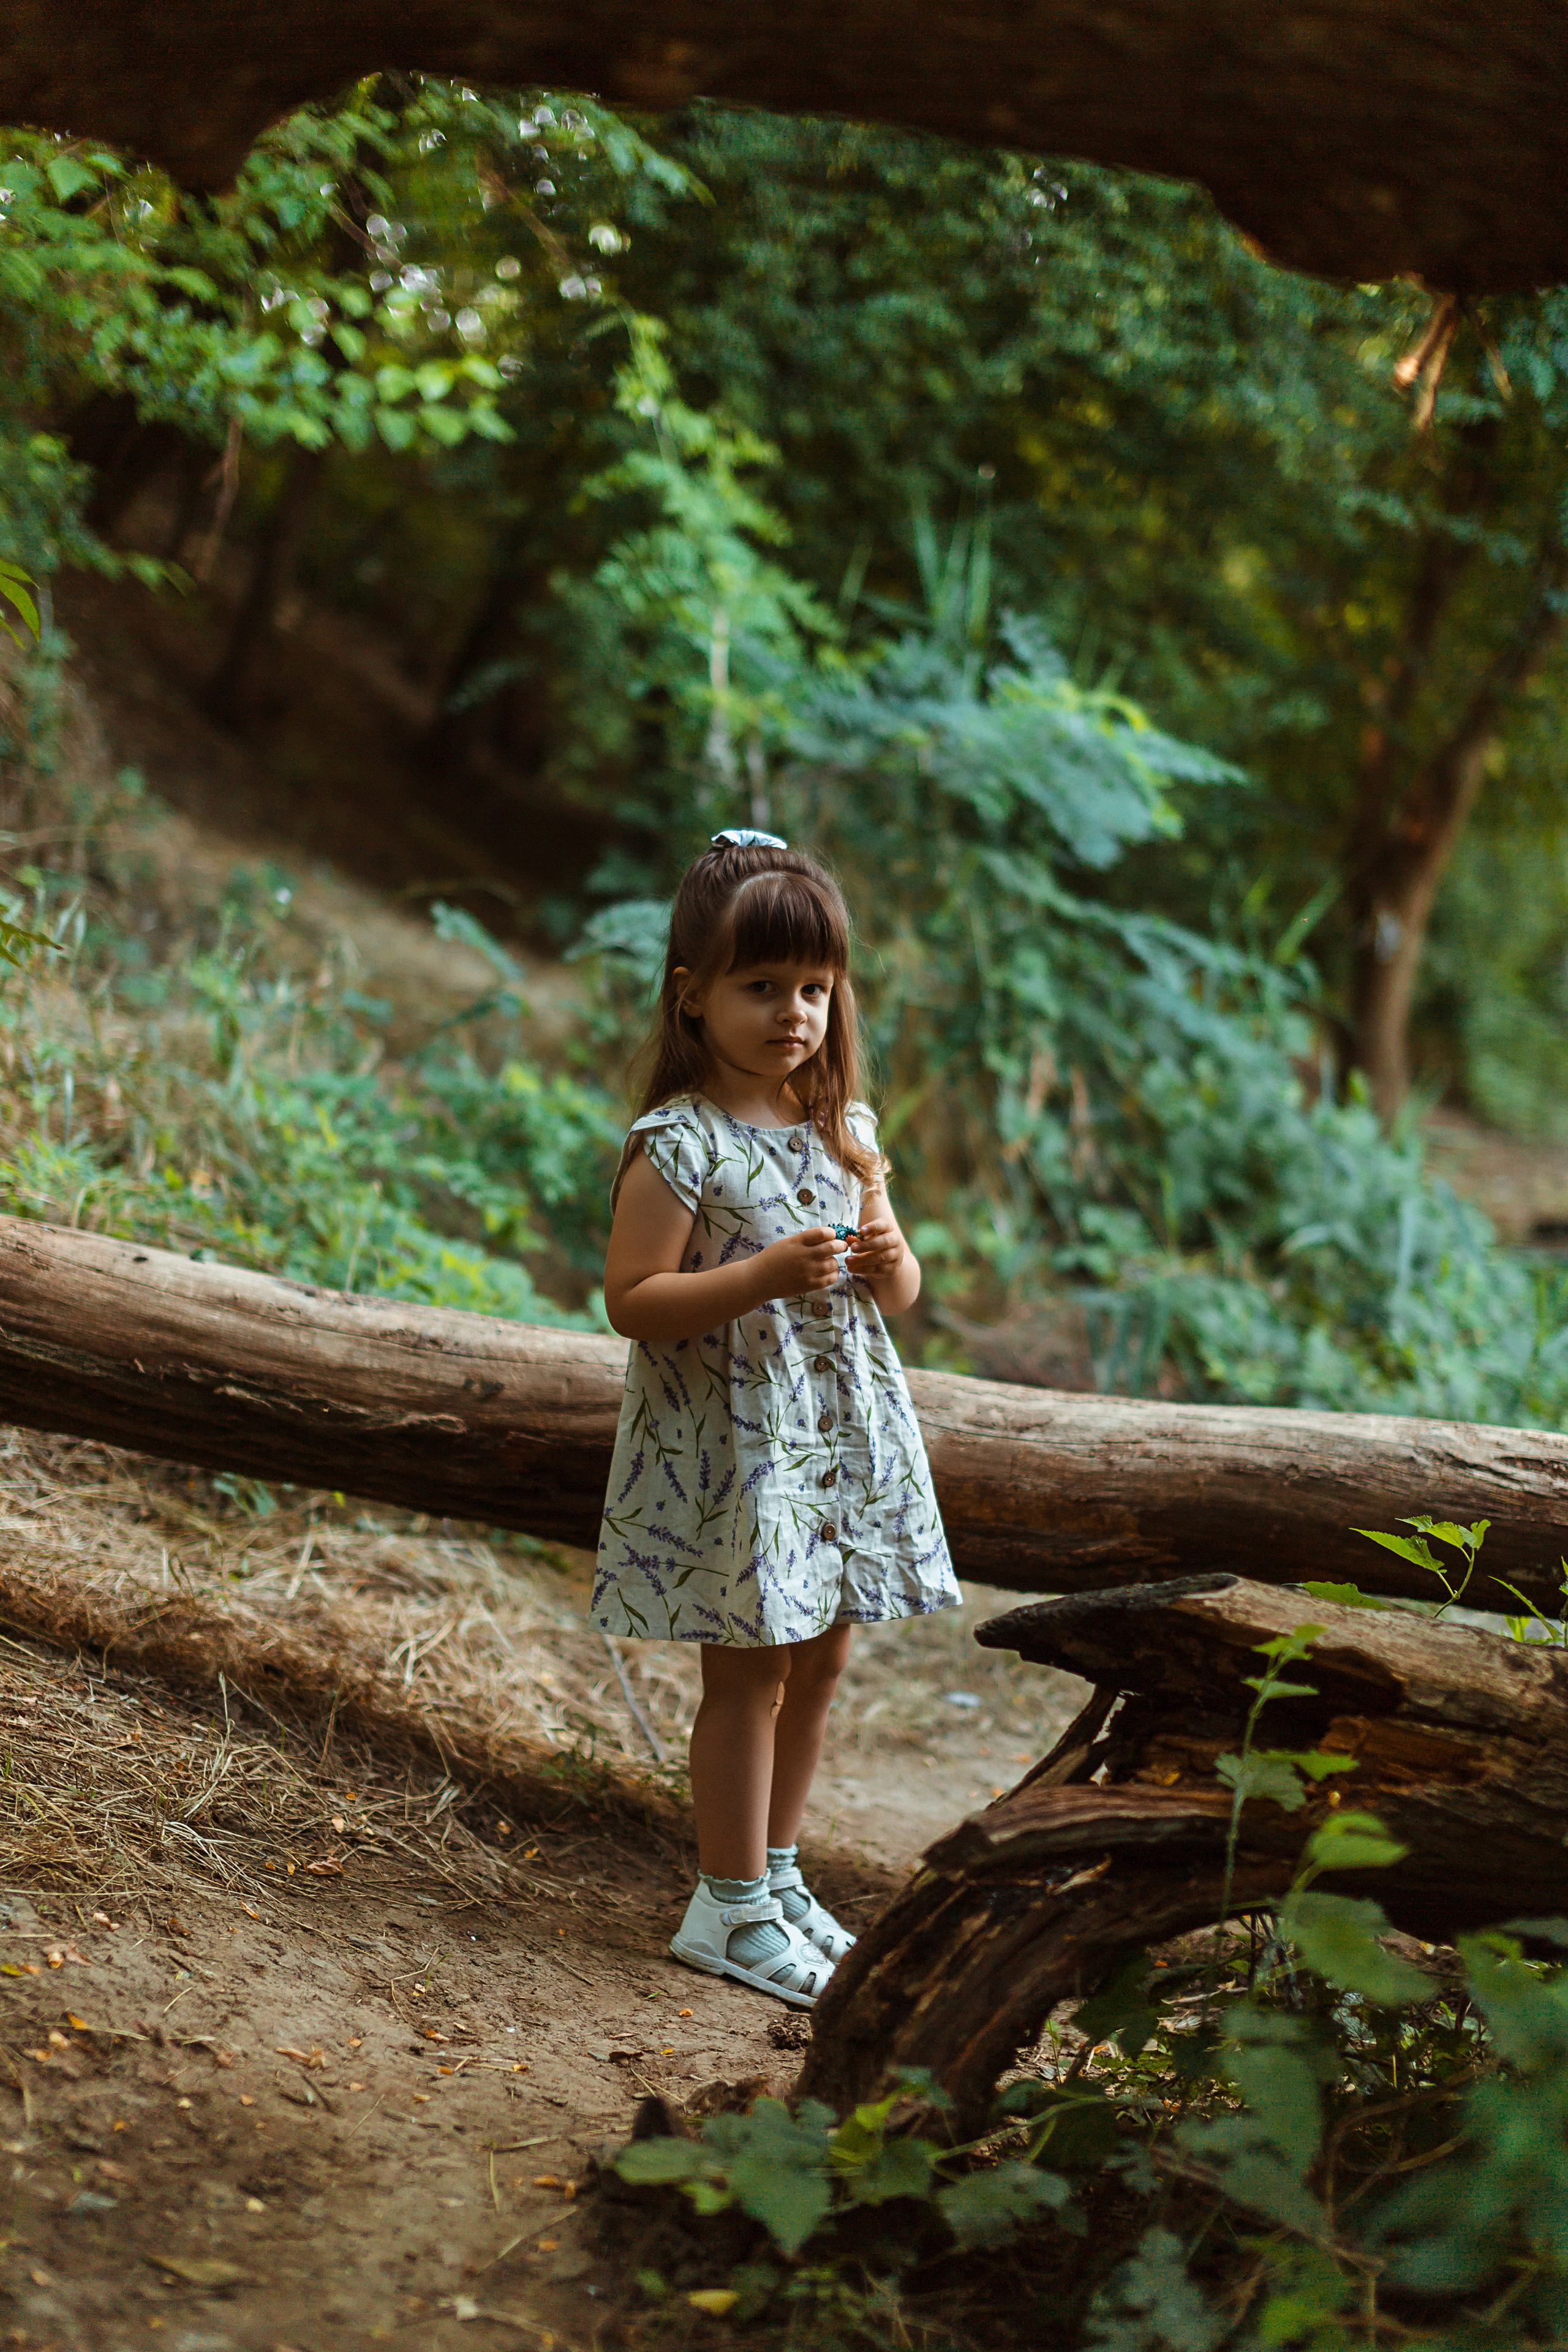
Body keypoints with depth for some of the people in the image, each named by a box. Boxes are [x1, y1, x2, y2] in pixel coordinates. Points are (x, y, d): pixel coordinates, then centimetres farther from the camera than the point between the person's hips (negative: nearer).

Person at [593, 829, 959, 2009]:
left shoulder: (845, 1131, 8)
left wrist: (890, 1260, -9)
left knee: (821, 1660, 13)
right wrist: (766, 1275, -26)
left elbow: (902, 1295, 14)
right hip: (732, 1440, -7)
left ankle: (774, 1871, 29)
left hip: (845, 1433, 7)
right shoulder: (680, 1145, -13)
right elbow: (634, 1300, -17)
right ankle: (733, 1908, 12)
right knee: (751, 1673, 0)